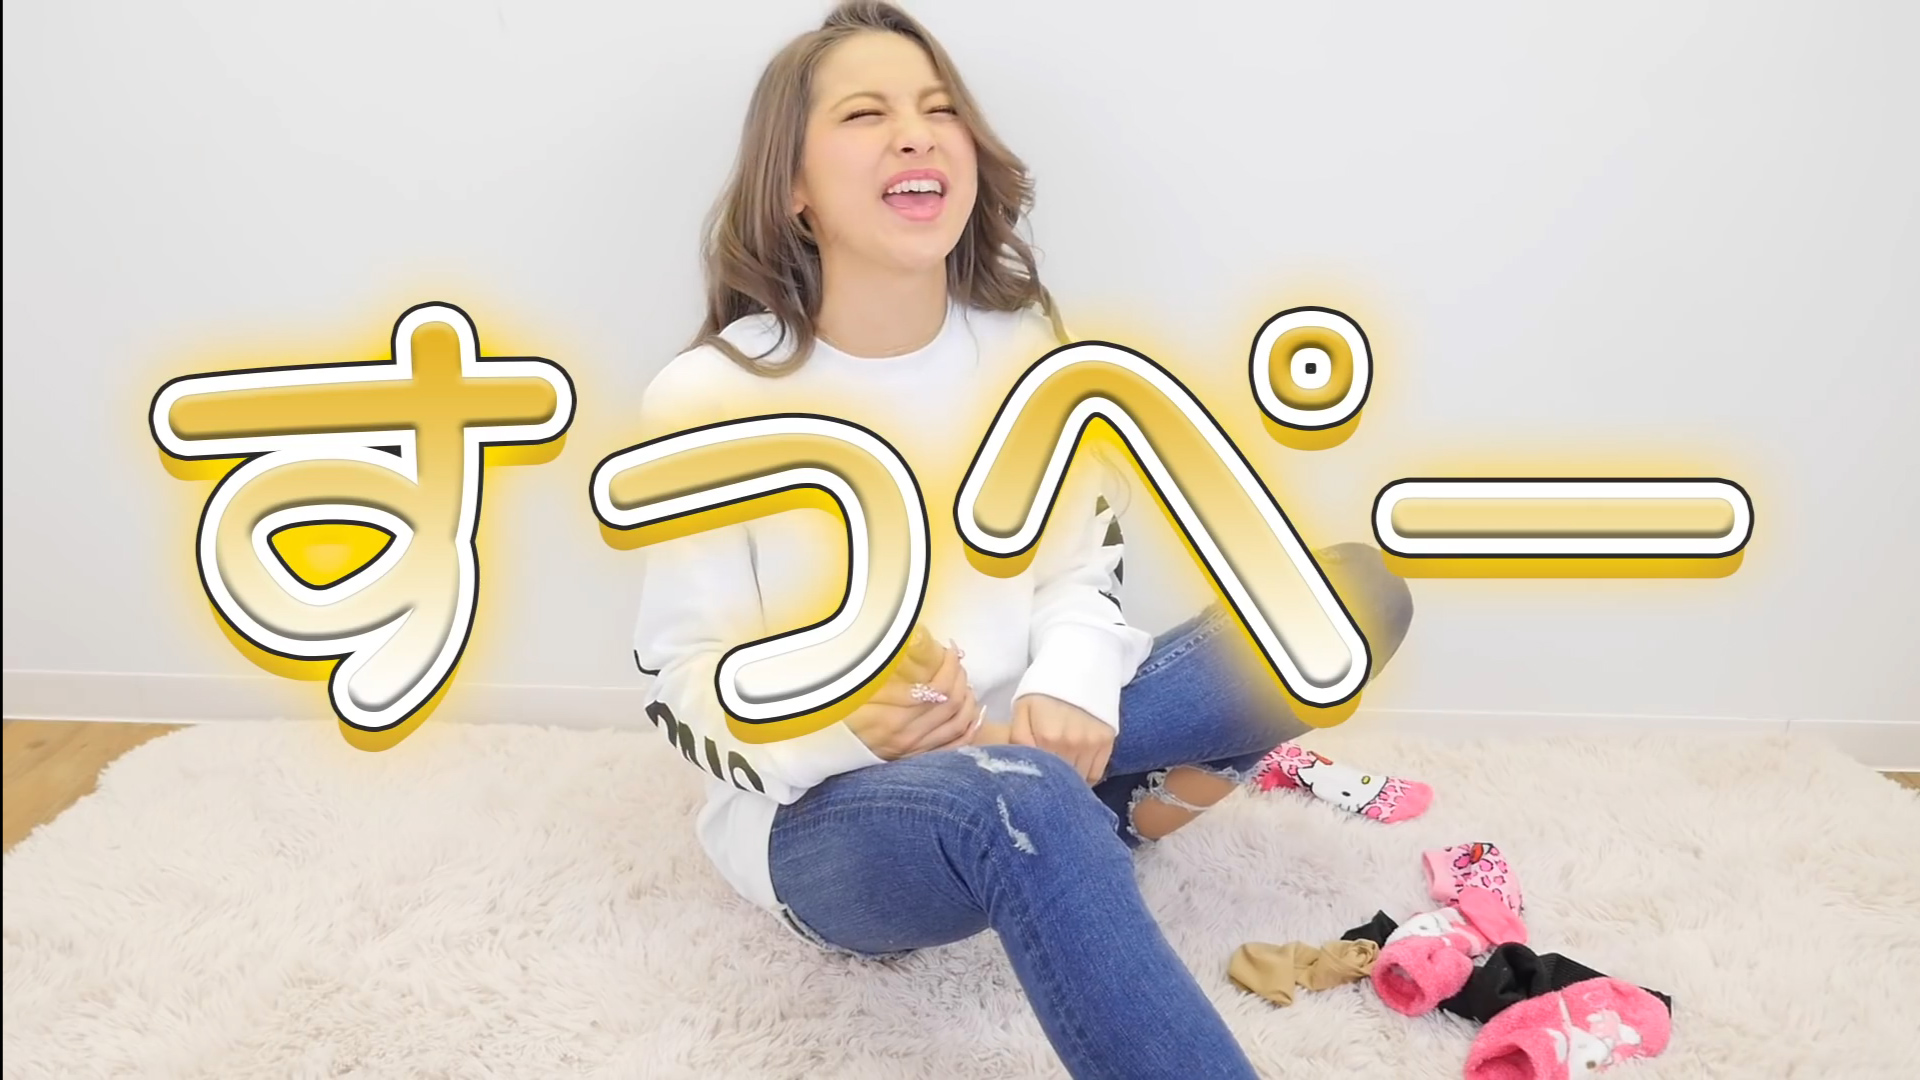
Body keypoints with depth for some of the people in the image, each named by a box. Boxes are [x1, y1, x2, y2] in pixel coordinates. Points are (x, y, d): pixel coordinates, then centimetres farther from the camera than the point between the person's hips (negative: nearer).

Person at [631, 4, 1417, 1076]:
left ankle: (1113, 827, -3)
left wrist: (1067, 692, -18)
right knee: (1019, 799, -43)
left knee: (1356, 592, -4)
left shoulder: (1026, 348, 0)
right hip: (818, 813, -6)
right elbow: (686, 682, -8)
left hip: (1015, 754, 6)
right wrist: (848, 727, -29)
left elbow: (1084, 568, 6)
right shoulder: (707, 401, -12)